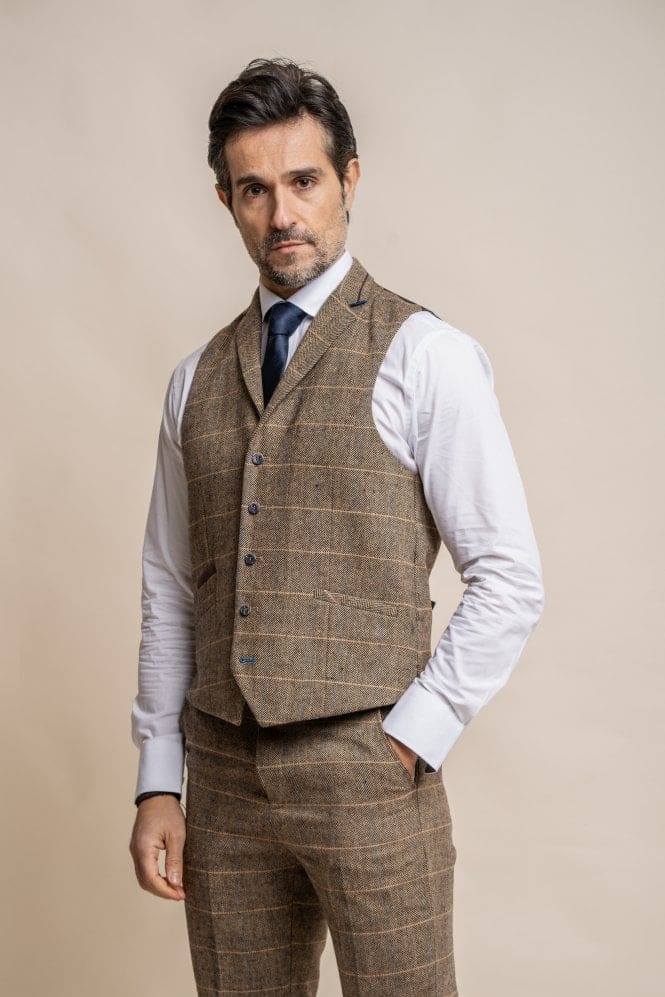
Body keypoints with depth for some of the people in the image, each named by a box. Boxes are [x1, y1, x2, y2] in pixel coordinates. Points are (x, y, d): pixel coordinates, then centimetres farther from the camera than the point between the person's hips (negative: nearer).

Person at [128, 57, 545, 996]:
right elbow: (171, 594, 12)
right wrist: (158, 783, 9)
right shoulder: (197, 380, 10)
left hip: (370, 770, -4)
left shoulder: (427, 356, -4)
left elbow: (510, 581, -6)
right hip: (224, 778, 4)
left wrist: (412, 737, -10)